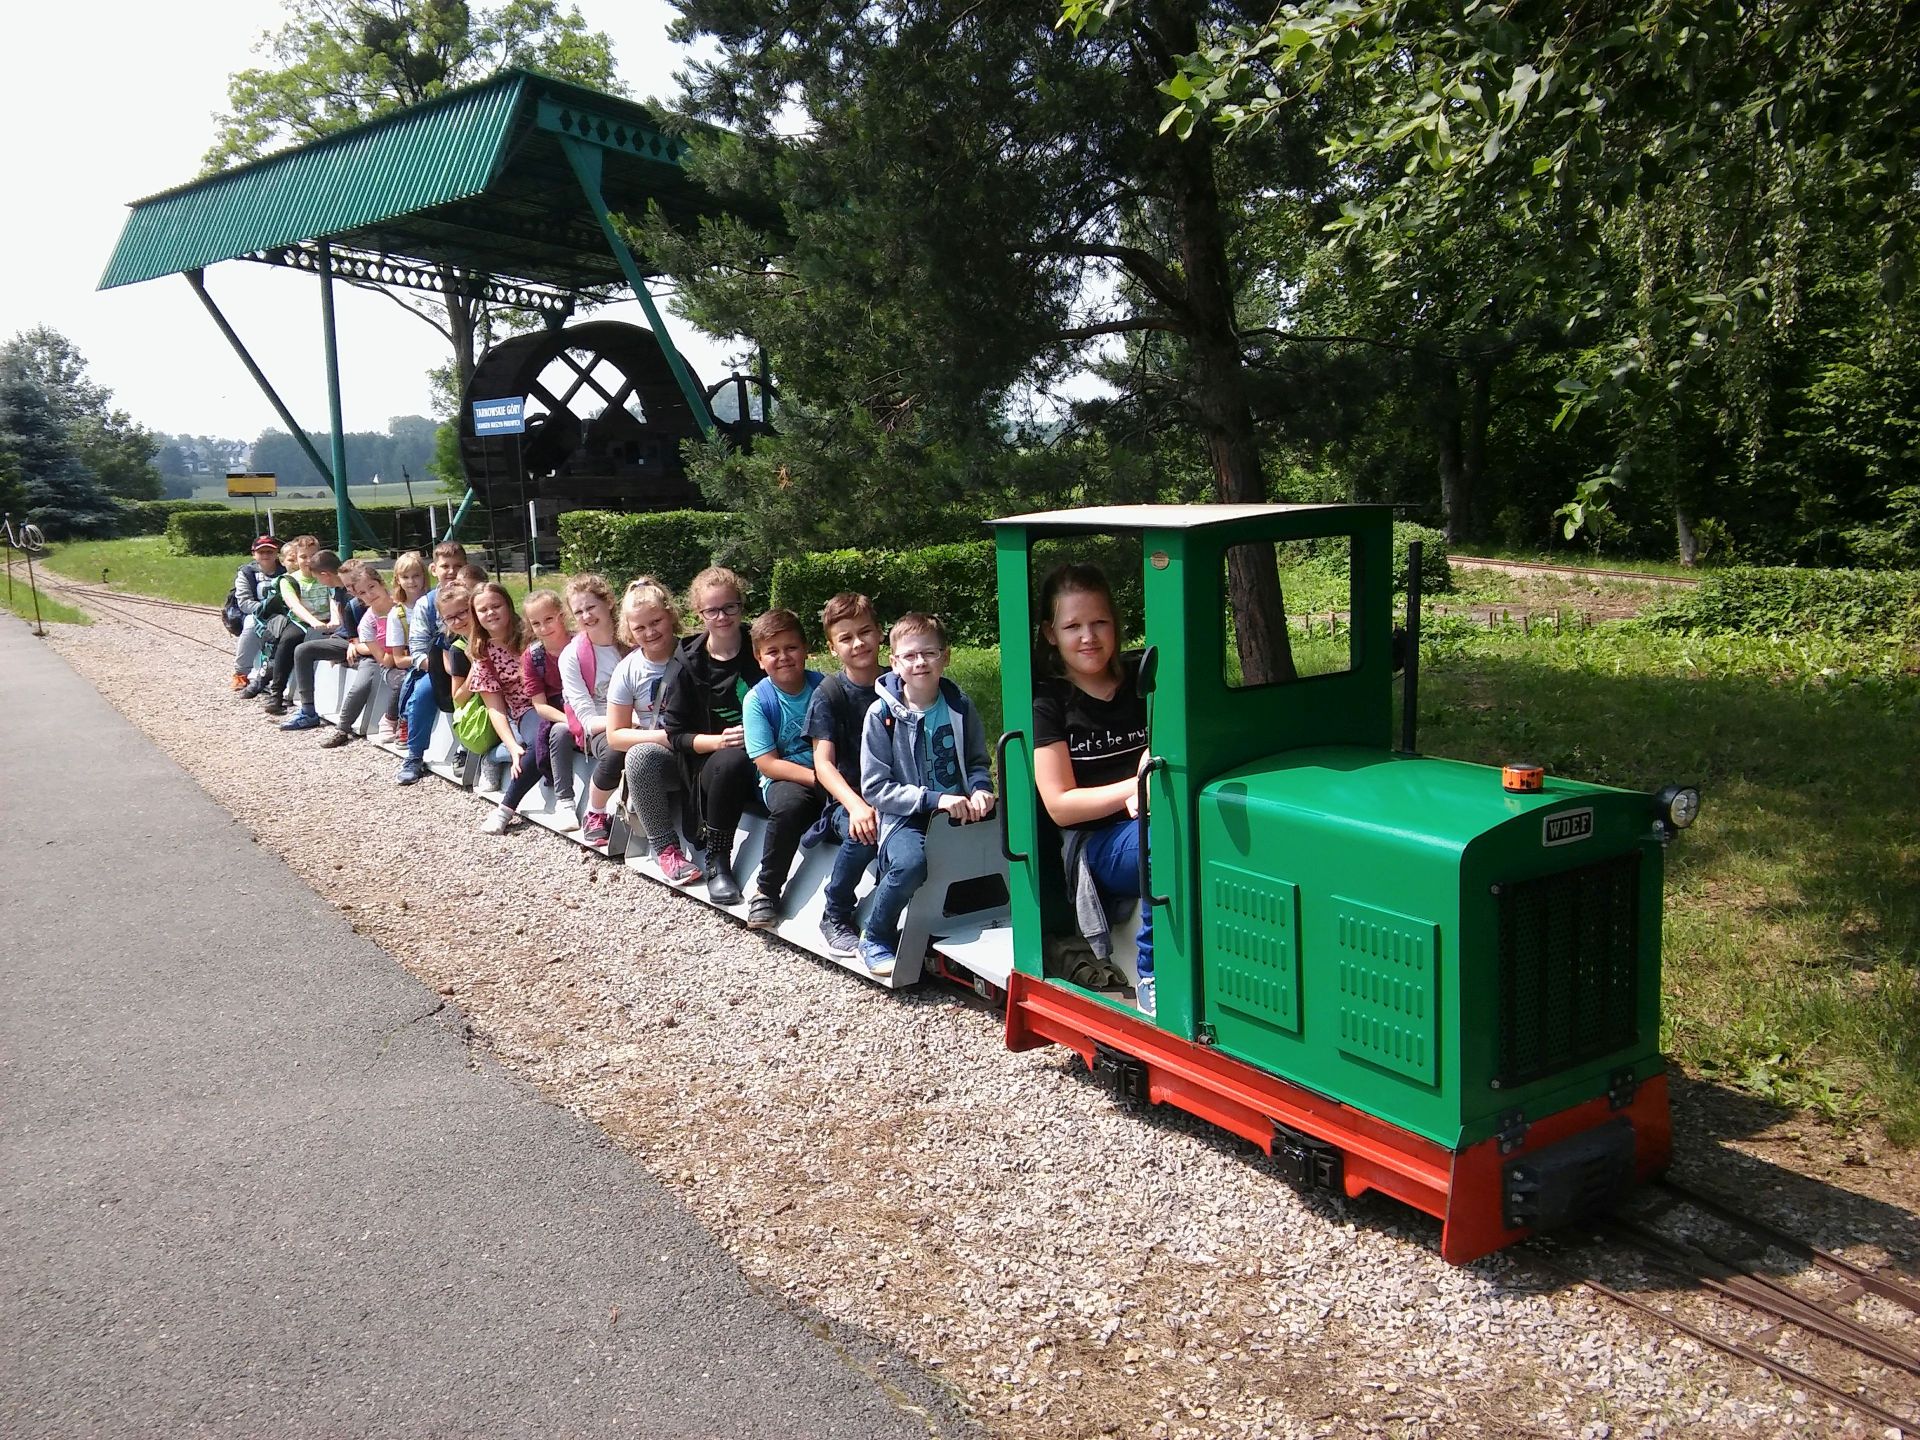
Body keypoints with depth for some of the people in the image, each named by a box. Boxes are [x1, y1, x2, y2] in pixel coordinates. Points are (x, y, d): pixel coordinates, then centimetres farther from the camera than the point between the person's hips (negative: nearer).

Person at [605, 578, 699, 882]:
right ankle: (665, 847, -23)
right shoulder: (628, 670, -2)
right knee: (639, 755, -32)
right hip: (655, 760, 0)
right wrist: (664, 737, -16)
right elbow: (615, 736, -1)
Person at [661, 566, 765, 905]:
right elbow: (676, 734, -1)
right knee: (733, 761, -37)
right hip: (711, 762, -1)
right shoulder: (689, 667, 1)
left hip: (764, 757, 1)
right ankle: (716, 861, -22)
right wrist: (720, 741, -18)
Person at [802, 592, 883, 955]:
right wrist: (856, 805, -28)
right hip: (846, 798, -3)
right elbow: (823, 763, -11)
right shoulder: (829, 693, -3)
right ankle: (835, 918, -10)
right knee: (863, 834, -36)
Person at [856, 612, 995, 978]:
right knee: (912, 861, -36)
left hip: (958, 813, 4)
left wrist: (981, 788, -8)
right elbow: (874, 788, -7)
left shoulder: (960, 706, 4)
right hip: (905, 819, -3)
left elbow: (977, 760, 16)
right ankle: (876, 940, -8)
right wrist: (935, 799, -18)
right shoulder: (883, 714, -5)